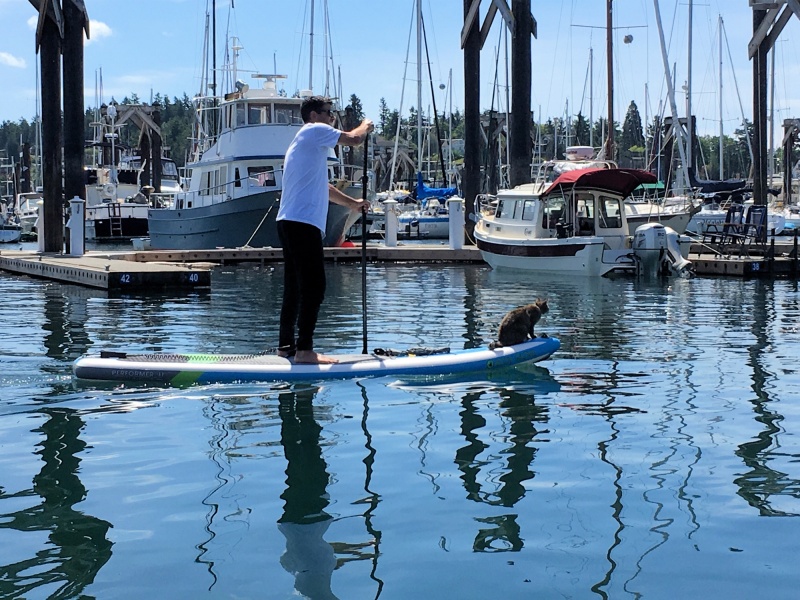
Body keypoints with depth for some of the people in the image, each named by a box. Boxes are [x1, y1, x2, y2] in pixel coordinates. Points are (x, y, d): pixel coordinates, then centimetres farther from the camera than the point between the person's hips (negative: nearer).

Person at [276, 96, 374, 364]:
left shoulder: (304, 141, 28)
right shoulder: (315, 130, -2)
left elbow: (323, 188, 35)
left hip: (289, 222, 10)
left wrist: (352, 203, 37)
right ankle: (304, 349, -13)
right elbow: (354, 139, -6)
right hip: (303, 222, -10)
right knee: (314, 286, -11)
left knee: (295, 287, 12)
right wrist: (366, 126, 16)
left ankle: (286, 345, 15)